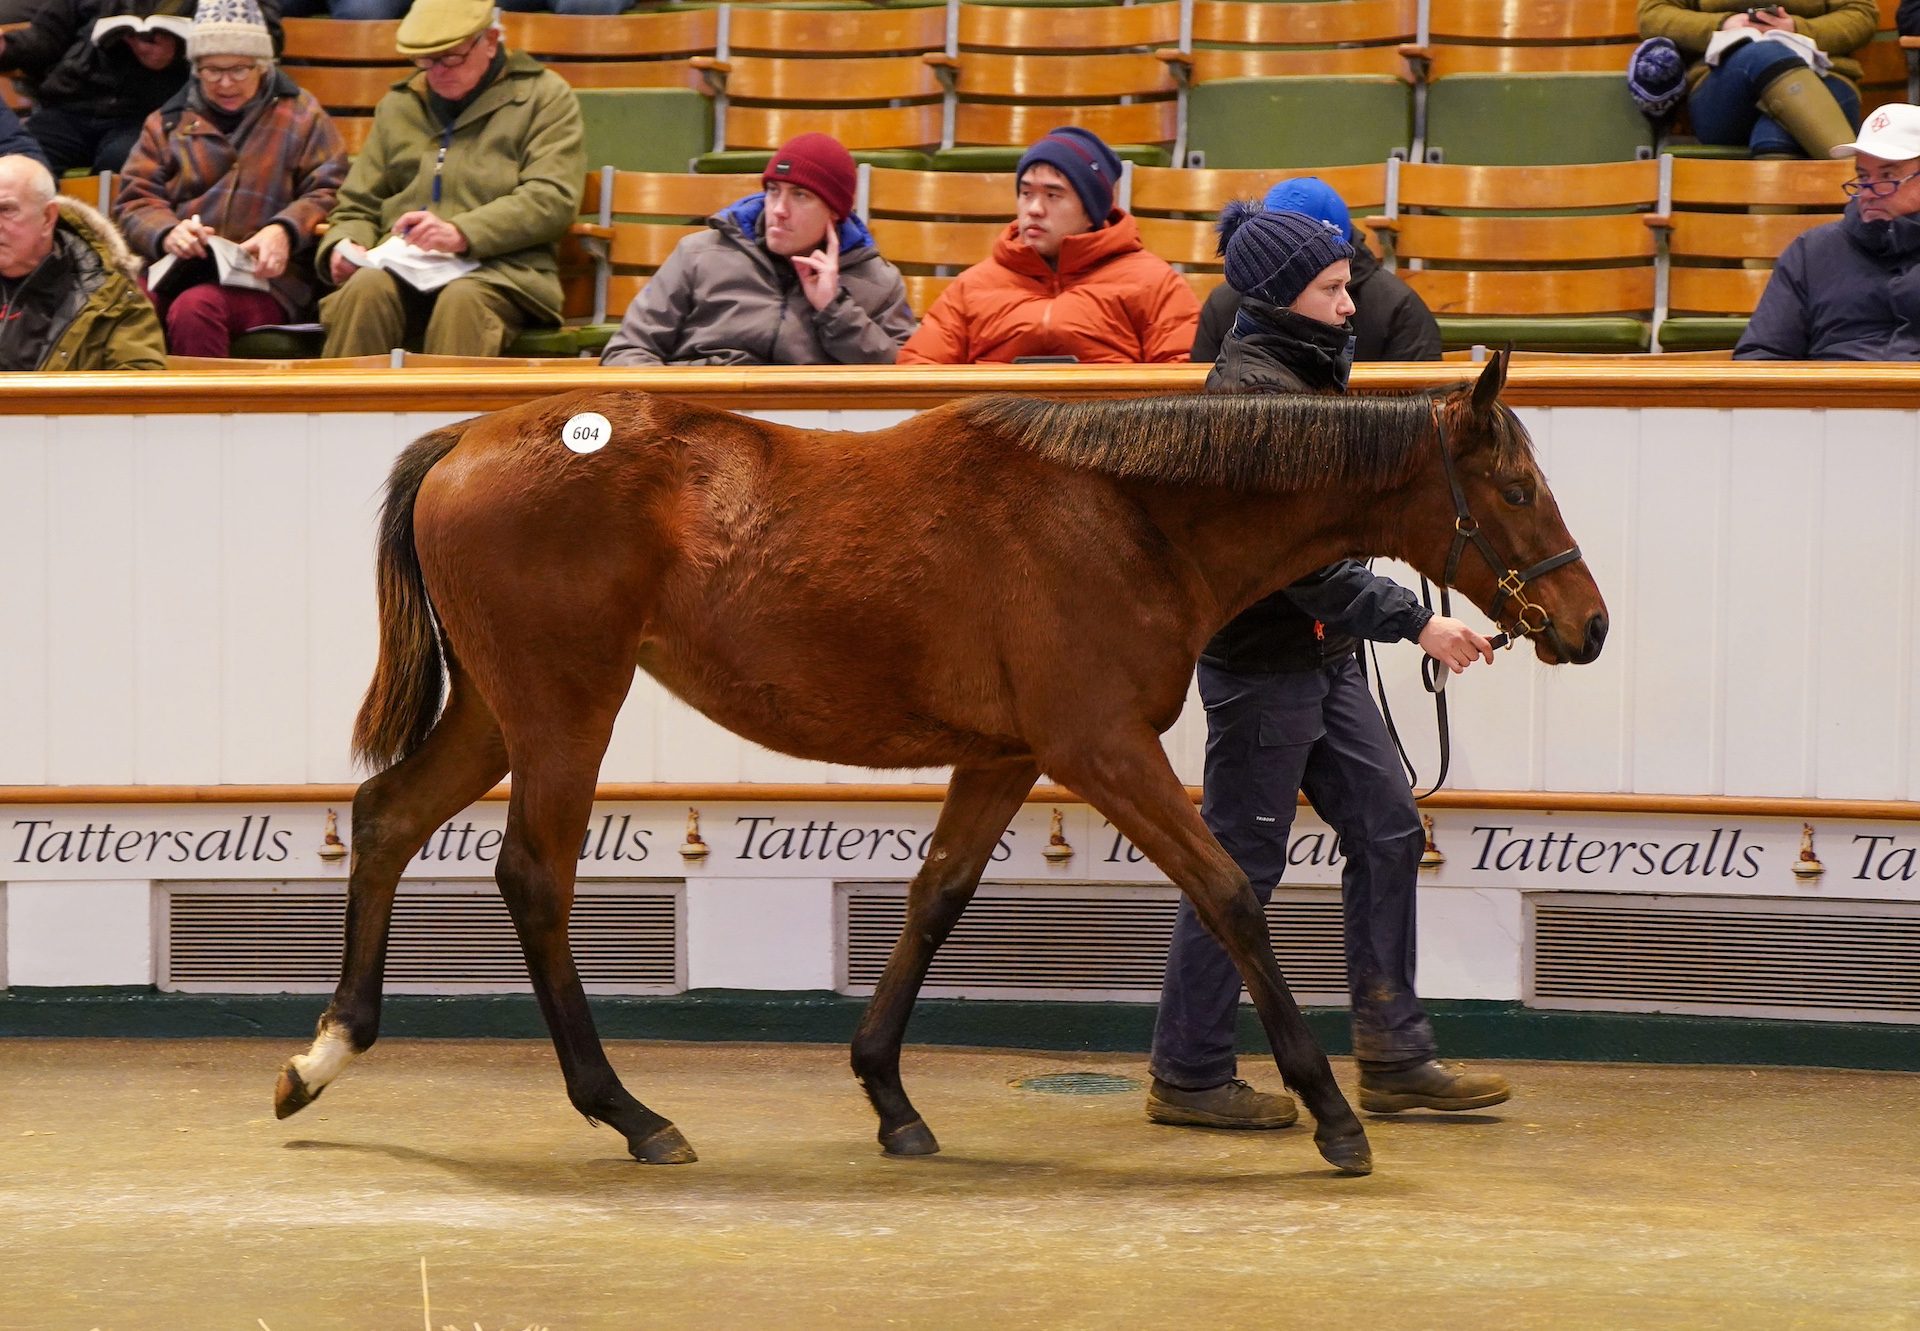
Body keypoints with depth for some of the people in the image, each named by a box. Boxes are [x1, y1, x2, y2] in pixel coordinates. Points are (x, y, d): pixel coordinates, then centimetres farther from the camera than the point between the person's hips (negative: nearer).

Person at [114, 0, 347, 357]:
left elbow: (327, 193, 7)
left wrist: (284, 231, -14)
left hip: (264, 275, -2)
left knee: (195, 307, -37)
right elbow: (136, 201, 14)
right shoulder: (168, 122, 22)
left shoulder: (300, 115, 16)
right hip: (179, 271, 2)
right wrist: (167, 233, -10)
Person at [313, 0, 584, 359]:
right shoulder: (398, 106, 24)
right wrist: (345, 245, 2)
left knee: (462, 300, -38)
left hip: (498, 267, -3)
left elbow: (553, 199, -3)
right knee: (366, 289, -32)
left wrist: (462, 233, -16)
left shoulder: (544, 96, 11)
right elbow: (357, 207, 28)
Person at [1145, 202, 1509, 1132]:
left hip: (1321, 658, 10)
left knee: (1388, 832, 9)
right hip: (1261, 663, -10)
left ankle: (1393, 1056, 15)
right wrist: (1415, 622, -24)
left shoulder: (1306, 375, 14)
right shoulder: (1251, 388, -18)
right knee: (1241, 866, -3)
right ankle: (1188, 1078, 6)